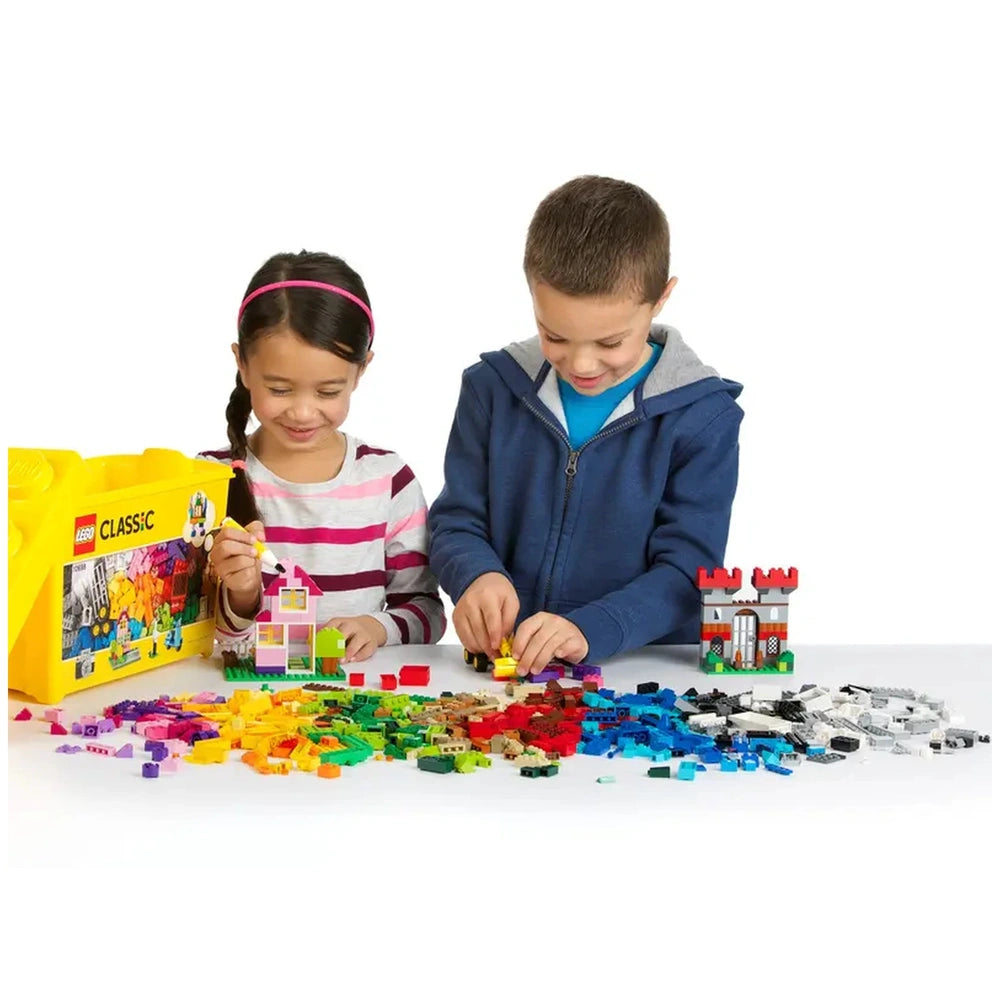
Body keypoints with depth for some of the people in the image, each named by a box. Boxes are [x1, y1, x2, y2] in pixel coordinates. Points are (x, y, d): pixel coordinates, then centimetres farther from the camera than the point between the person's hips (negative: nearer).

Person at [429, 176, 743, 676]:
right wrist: (477, 575, -16)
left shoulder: (702, 416, -4)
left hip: (648, 669, -2)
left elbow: (687, 570, -8)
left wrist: (590, 630, -24)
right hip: (502, 670, 2)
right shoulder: (493, 388, 5)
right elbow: (456, 522, 8)